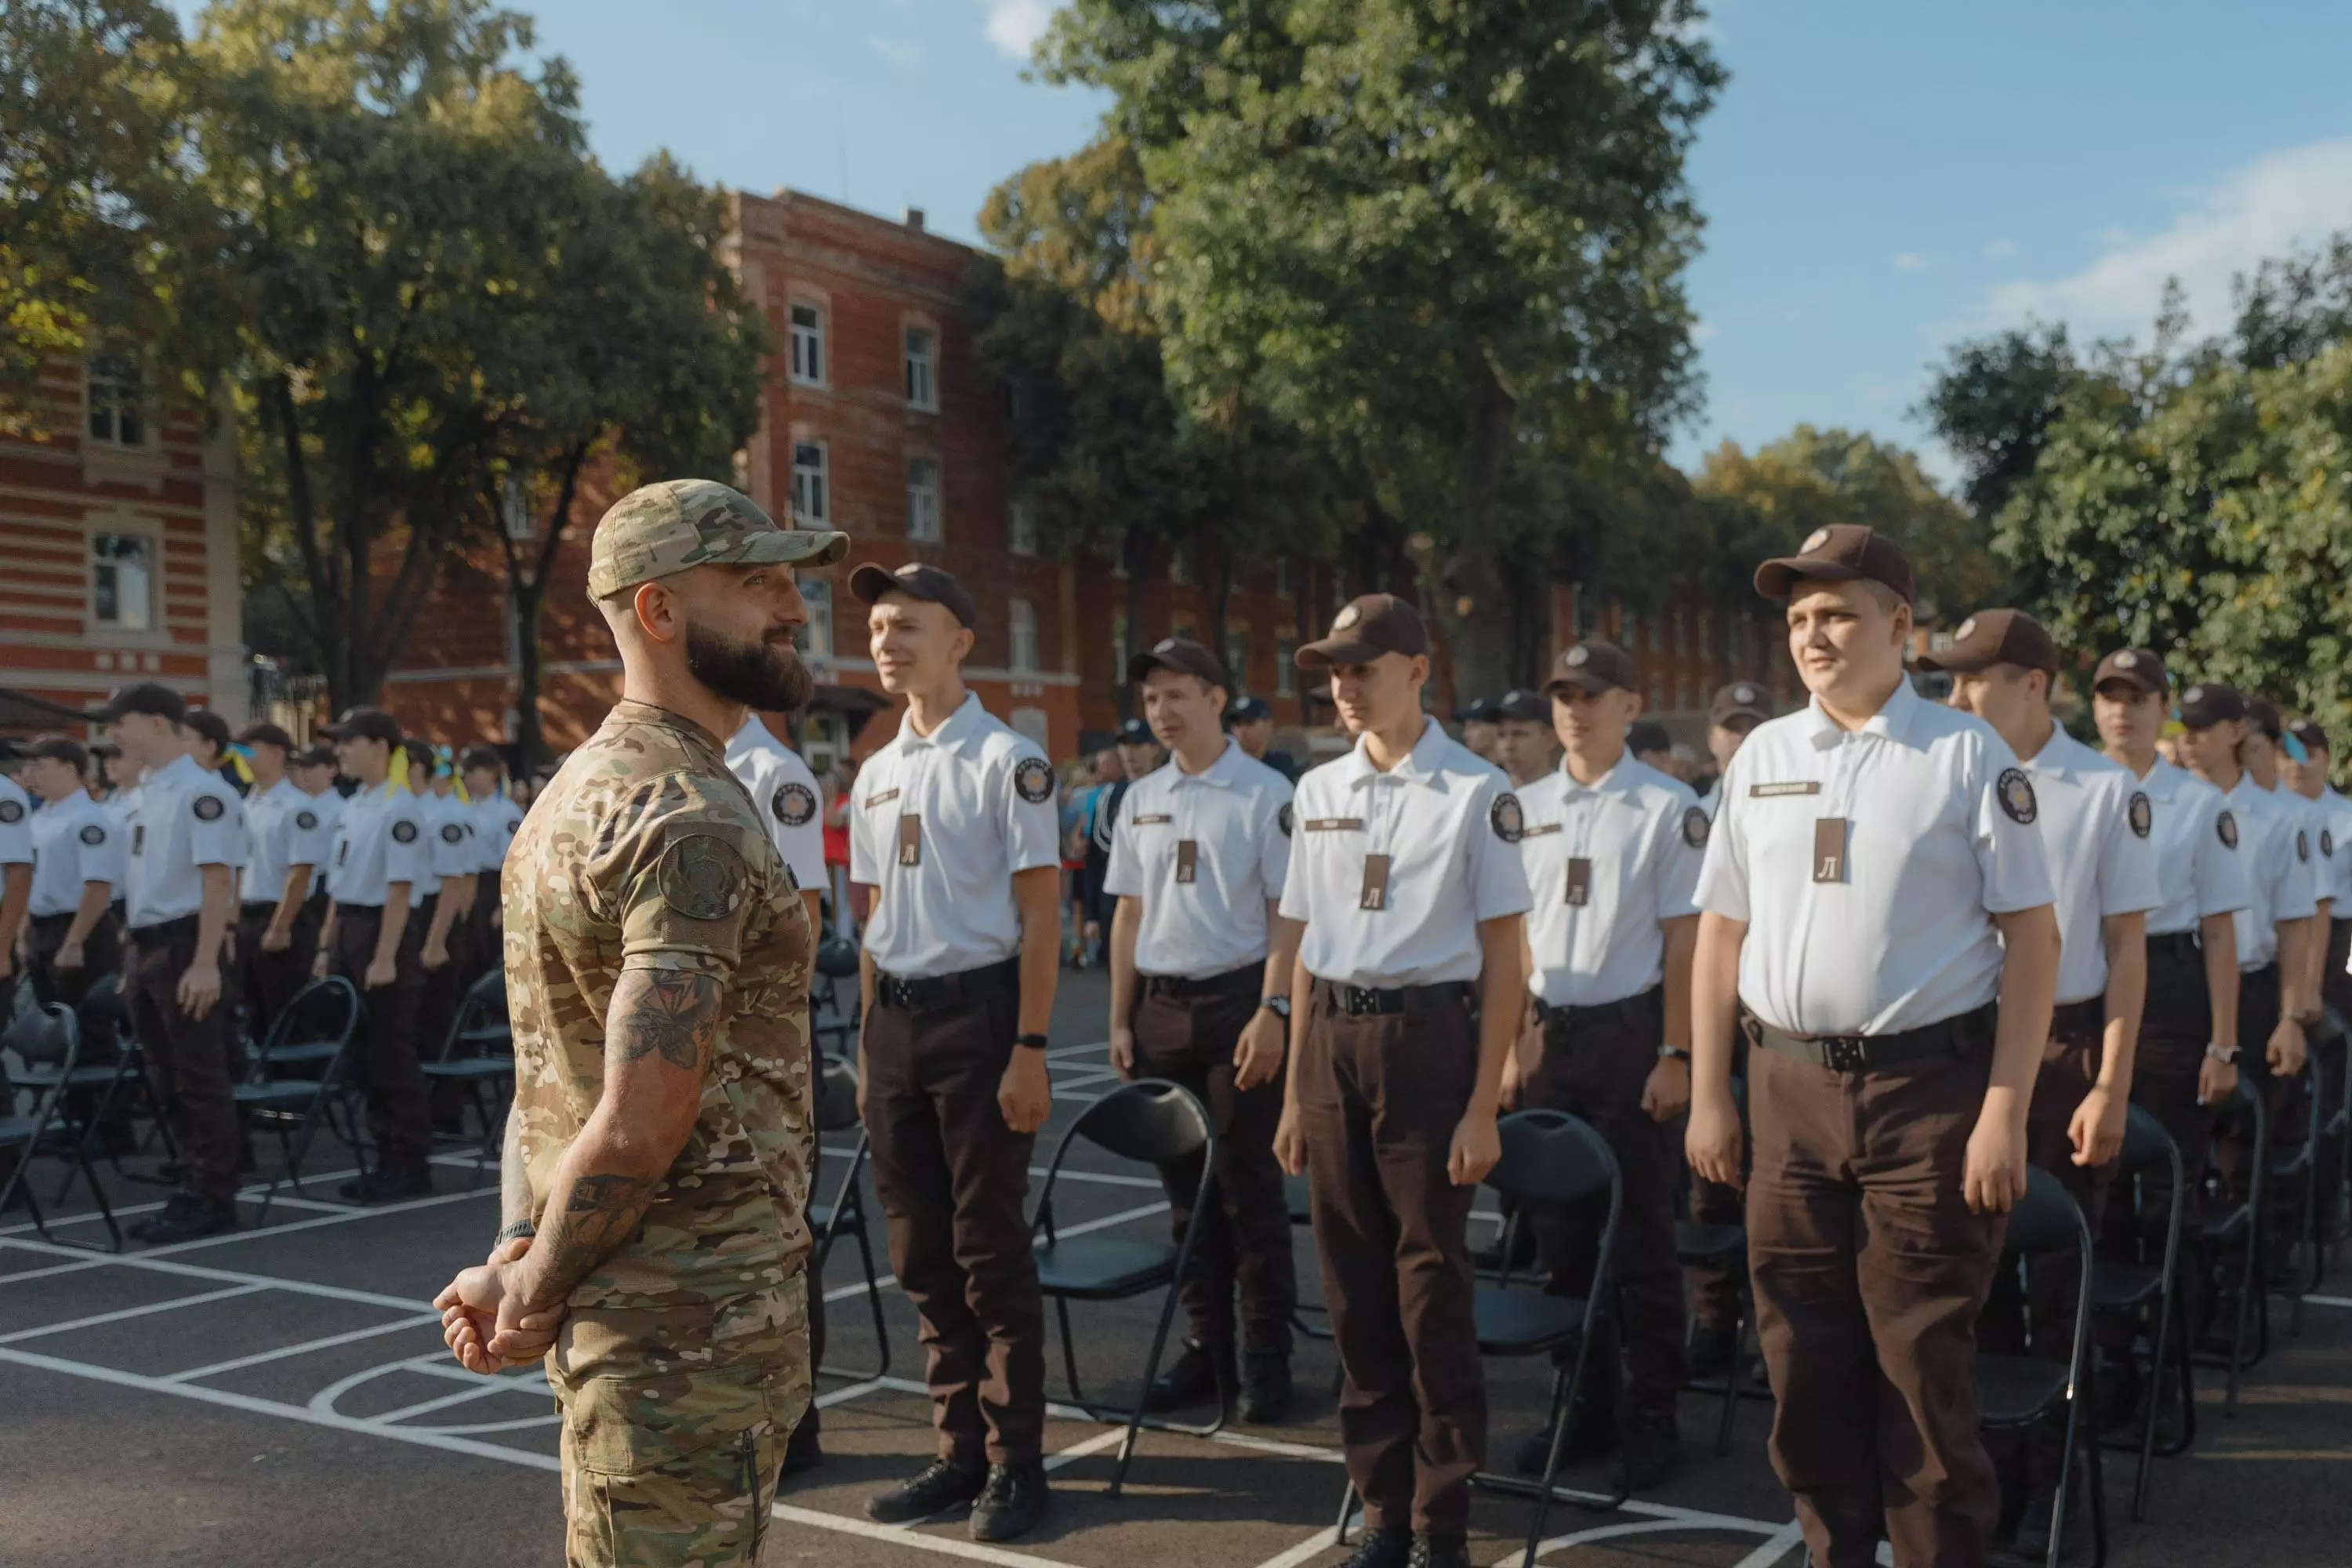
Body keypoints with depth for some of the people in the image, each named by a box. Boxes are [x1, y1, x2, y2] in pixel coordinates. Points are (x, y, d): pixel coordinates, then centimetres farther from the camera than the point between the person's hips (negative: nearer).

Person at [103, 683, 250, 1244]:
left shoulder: (201, 793, -14)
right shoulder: (148, 793, 14)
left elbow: (218, 881, -18)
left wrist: (205, 964, -22)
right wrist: (135, 962, 18)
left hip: (183, 946, -9)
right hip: (147, 946, 9)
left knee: (200, 1079, -3)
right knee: (168, 1081, 13)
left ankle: (214, 1199, 4)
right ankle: (193, 1190, 21)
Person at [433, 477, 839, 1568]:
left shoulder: (580, 791, 12)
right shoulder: (692, 822, -20)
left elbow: (545, 1072, 12)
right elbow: (639, 1128, -25)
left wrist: (518, 1260, 4)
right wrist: (532, 1296, -10)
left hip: (622, 1321, 10)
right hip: (693, 1338, -10)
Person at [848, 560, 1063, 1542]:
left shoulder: (1007, 760, -7)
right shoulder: (876, 773, 12)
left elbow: (1041, 916, -9)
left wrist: (1029, 1049, -14)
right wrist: (869, 1042, 13)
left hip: (977, 1007, -7)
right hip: (895, 1016, 7)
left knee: (991, 1248, 0)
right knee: (921, 1251, 12)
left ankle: (1015, 1461, 12)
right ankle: (959, 1450, 24)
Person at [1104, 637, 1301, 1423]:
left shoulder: (1265, 793, -5)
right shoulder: (1140, 799, 11)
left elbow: (1287, 913, -8)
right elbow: (1128, 914, 14)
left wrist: (1272, 1011, -16)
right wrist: (1121, 1021, 10)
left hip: (1236, 997, -5)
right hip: (1159, 1004, 5)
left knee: (1249, 1182, 0)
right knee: (1184, 1183, 10)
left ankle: (1266, 1354, 10)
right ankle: (1206, 1345, 21)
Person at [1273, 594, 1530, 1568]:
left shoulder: (1475, 791, -5)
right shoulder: (1318, 791, 10)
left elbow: (1503, 958, -5)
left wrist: (1483, 1107, -9)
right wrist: (1295, 1093, 12)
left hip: (1427, 1032, -5)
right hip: (1331, 1038, 5)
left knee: (1431, 1282, 0)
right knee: (1354, 1287, 9)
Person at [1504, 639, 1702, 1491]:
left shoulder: (1667, 806, -5)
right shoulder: (1526, 807, 9)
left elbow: (1684, 939, -7)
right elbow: (1514, 933, 12)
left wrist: (1674, 1055, -12)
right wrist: (1512, 1040, 5)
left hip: (1630, 1031, -4)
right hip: (1549, 1034, 5)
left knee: (1642, 1234, 3)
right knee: (1561, 1230, 10)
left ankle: (1650, 1414, 15)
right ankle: (1587, 1402, 23)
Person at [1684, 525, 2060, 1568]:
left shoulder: (1966, 756, -3)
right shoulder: (1761, 757, 9)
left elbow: (2031, 939, -5)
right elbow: (1721, 932, 11)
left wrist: (2005, 1113, -11)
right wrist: (1709, 1095, 7)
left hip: (1928, 1089, -4)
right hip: (1790, 1091, 4)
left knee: (1923, 1367, 4)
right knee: (1806, 1363, 11)